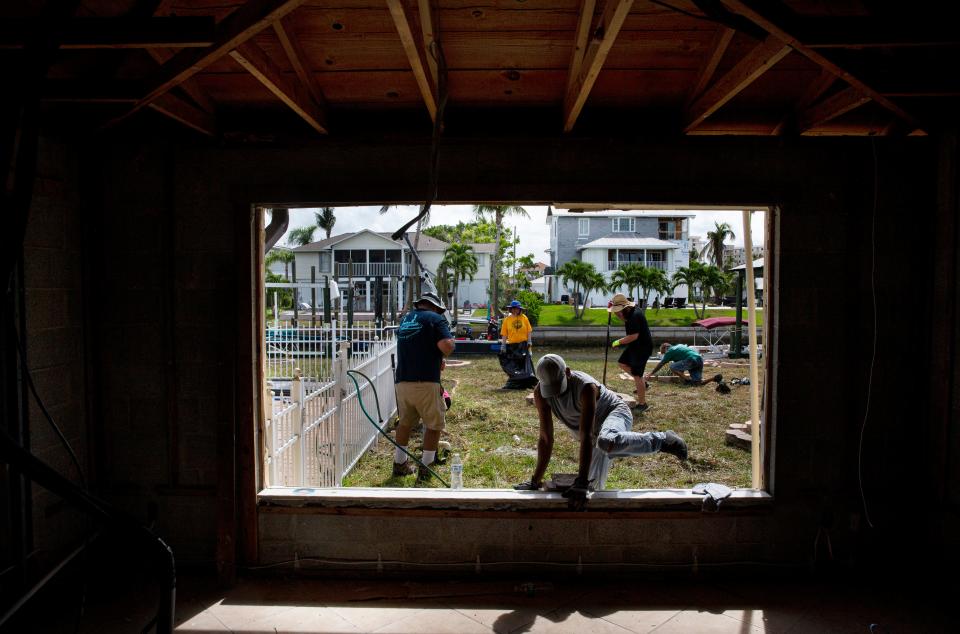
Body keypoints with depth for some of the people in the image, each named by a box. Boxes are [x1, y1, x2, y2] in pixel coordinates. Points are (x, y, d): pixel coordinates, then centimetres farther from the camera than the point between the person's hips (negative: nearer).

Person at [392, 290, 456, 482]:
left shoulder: (405, 319, 19)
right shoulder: (435, 318, -2)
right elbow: (447, 345, -18)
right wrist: (442, 357, 3)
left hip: (402, 381, 6)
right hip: (425, 382, -6)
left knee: (405, 422, 23)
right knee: (434, 425, 9)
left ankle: (400, 464, 30)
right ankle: (425, 469, 11)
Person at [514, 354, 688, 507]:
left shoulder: (586, 387, -36)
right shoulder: (540, 394, -21)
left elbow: (586, 436, -40)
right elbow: (546, 439, -19)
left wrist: (581, 482, -44)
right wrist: (535, 481, -21)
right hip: (597, 432, 6)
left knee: (605, 441, -43)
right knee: (595, 486, 14)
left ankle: (661, 439, -18)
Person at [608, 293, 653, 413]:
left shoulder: (635, 315, -27)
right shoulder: (631, 311, 4)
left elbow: (634, 336, -30)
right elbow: (624, 320, 25)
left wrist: (618, 342, -18)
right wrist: (615, 312, 9)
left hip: (642, 347, -10)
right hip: (635, 346, 10)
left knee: (637, 375, -5)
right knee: (622, 363, 17)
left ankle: (642, 404, 5)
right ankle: (642, 383, 23)